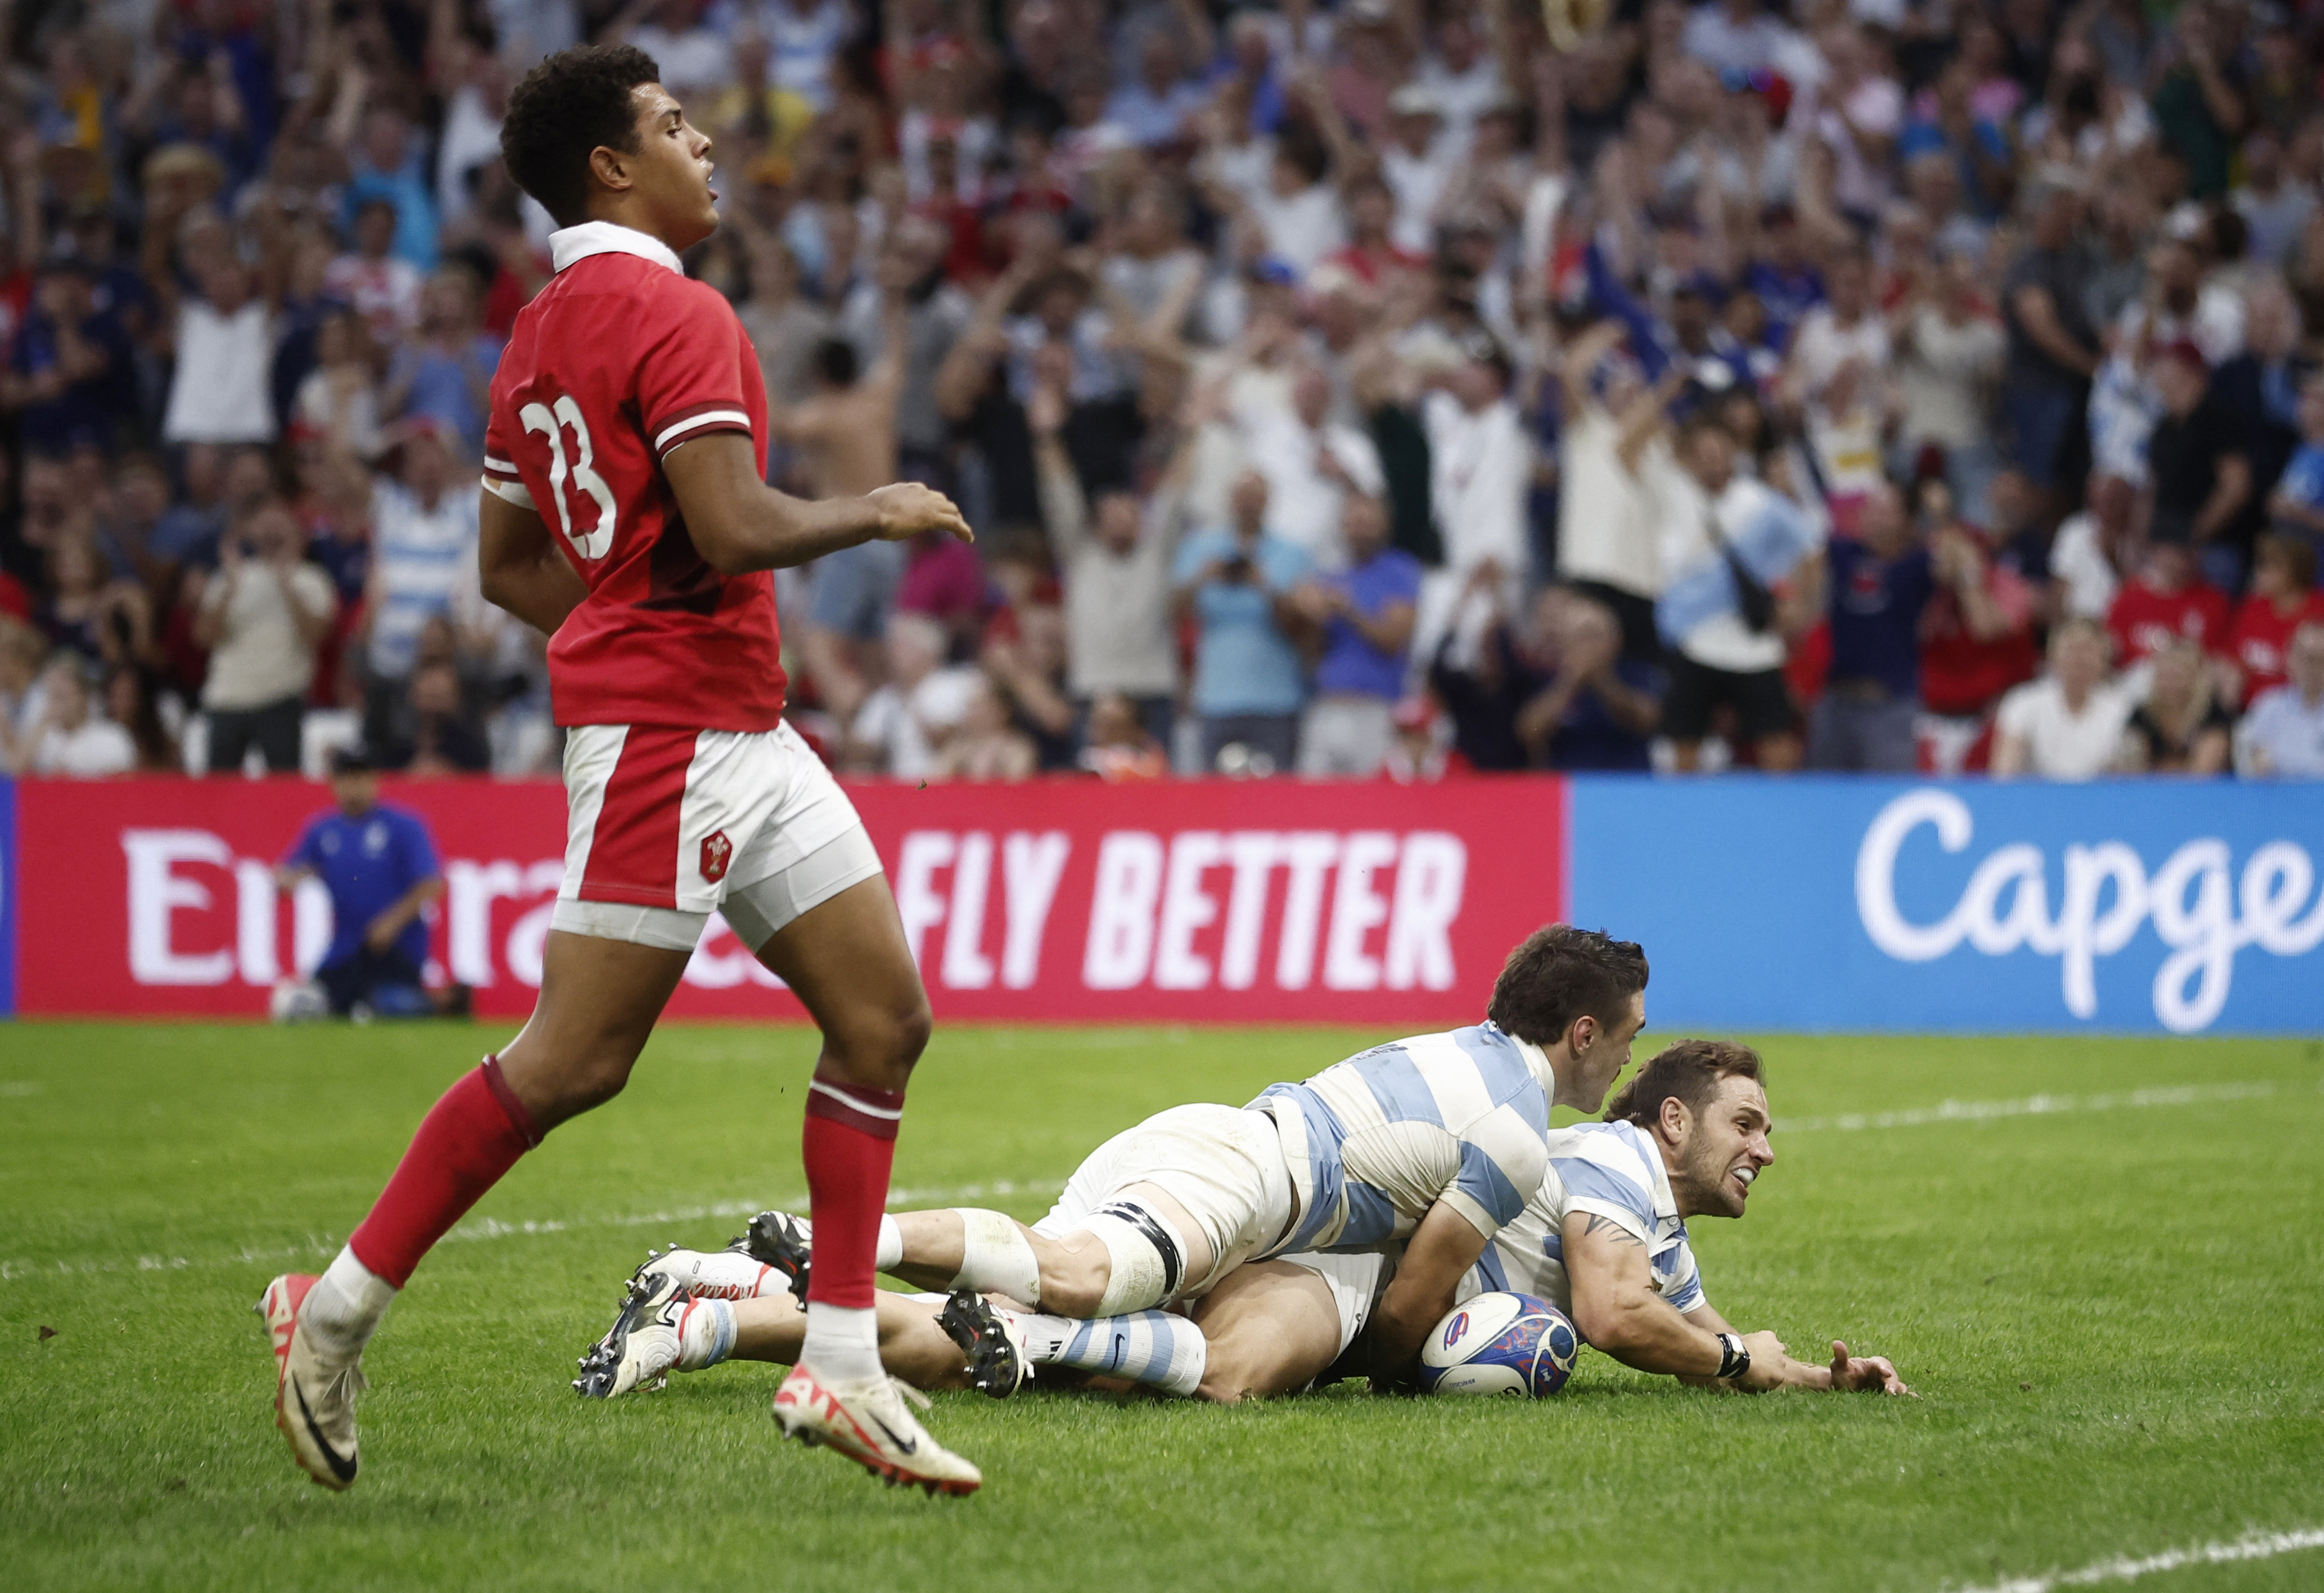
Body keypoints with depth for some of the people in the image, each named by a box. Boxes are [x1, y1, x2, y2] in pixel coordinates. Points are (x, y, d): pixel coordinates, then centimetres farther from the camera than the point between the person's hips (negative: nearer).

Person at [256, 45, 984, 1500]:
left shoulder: (543, 333, 15)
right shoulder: (675, 315, -14)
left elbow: (512, 568, 20)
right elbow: (735, 531, -23)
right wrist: (877, 514, -8)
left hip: (745, 735, 10)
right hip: (672, 737, -10)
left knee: (885, 1020, 6)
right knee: (572, 1063, -6)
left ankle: (841, 1368, 8)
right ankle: (339, 1311, 5)